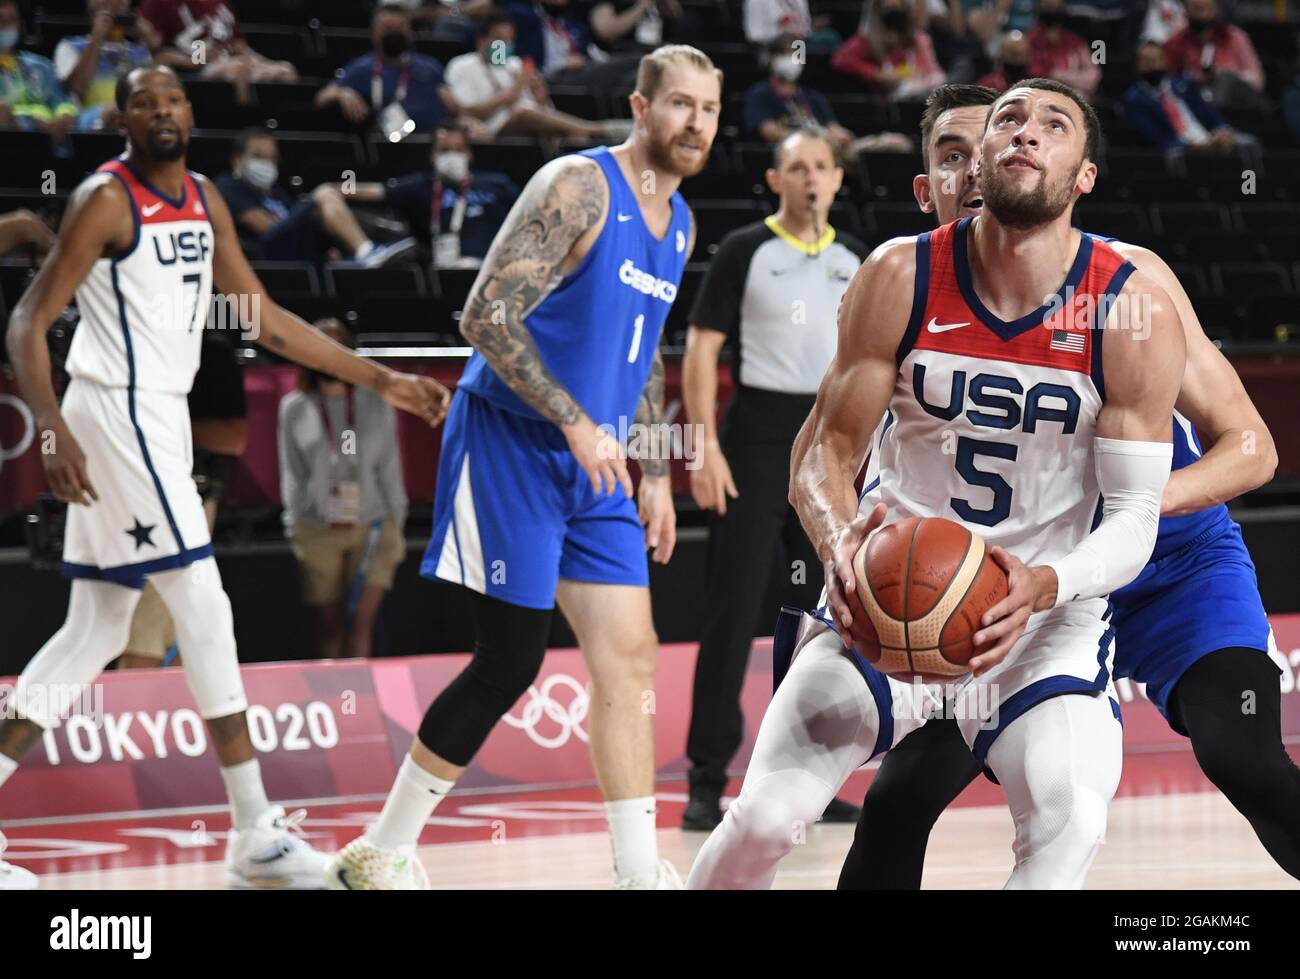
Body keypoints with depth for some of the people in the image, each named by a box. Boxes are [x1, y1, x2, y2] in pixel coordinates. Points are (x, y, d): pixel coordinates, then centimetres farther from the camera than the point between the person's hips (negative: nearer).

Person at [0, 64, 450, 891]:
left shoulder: (204, 201, 12)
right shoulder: (108, 200, -12)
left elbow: (264, 318, 17)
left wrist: (380, 379, 14)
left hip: (159, 420, 9)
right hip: (115, 418, -9)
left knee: (98, 631, 9)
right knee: (207, 612, -9)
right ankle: (257, 838, -6)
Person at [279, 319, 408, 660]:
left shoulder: (376, 403, 5)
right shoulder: (294, 408, 4)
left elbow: (390, 468, 8)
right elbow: (292, 475, 8)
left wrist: (396, 526, 6)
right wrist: (297, 530, 5)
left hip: (373, 526, 0)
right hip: (319, 529, 0)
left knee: (361, 619, -10)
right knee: (329, 623, 1)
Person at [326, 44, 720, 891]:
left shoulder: (678, 224, 12)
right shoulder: (579, 187, -15)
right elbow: (487, 316, -21)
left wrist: (657, 472, 18)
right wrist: (576, 424, -25)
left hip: (595, 467, 8)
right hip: (510, 442, -8)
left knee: (630, 657, 2)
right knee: (512, 661, -7)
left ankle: (641, 872, 6)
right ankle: (380, 854, 6)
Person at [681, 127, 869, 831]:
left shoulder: (855, 260, 12)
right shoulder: (745, 251, -2)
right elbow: (701, 347, -5)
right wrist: (704, 446, -13)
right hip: (758, 435, -5)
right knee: (734, 608, -7)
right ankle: (707, 782, -4)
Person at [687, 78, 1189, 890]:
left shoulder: (1135, 314, -14)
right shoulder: (901, 277, -10)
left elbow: (1134, 519, -12)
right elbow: (827, 445, -4)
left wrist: (1043, 587, -33)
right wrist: (841, 540, -28)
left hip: (1049, 618, -1)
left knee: (1070, 824, -26)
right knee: (764, 819, -12)